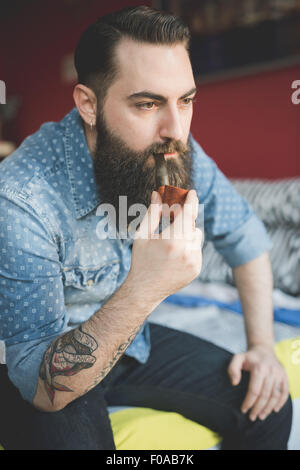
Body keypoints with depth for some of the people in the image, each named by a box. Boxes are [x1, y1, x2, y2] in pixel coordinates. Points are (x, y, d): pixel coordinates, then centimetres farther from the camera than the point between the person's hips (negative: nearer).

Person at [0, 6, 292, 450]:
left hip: (131, 342, 5)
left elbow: (244, 236, 3)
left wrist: (262, 345, -3)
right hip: (39, 375, -4)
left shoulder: (177, 155, -14)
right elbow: (42, 388, -31)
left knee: (268, 406, -4)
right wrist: (143, 291, -46)